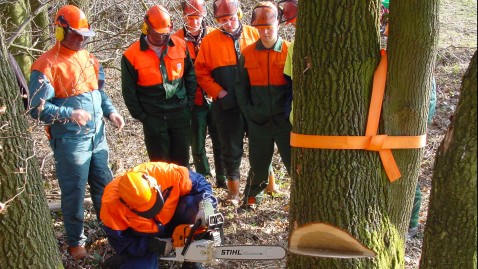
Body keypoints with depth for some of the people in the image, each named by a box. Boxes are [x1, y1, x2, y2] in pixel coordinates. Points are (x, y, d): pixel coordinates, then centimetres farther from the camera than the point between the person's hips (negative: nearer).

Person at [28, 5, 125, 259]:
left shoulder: (88, 58, 9)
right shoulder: (46, 65, -14)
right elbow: (37, 107, -17)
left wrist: (110, 111, 2)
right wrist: (69, 114, -29)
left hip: (97, 135, 7)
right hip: (70, 141, -6)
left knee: (104, 185, 18)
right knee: (74, 191, 6)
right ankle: (75, 241, 24)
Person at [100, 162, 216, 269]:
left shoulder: (165, 172, -32)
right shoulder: (112, 203, -32)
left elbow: (199, 182, -17)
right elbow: (121, 242, -20)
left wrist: (206, 204, -35)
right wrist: (156, 246, -24)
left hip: (170, 222, 2)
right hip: (140, 238, -2)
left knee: (193, 203, -26)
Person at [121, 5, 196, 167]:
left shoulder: (180, 45, -3)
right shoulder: (132, 55, -10)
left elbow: (190, 76, 8)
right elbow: (129, 91, -3)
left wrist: (189, 103, 4)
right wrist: (140, 115, -3)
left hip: (181, 114, 2)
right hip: (153, 117, -2)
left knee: (182, 159, 15)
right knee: (159, 161, 10)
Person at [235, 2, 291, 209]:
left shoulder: (289, 51, -2)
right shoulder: (247, 54, 3)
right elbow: (240, 87, 8)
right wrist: (249, 112, 0)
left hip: (285, 120, -1)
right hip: (259, 122, 2)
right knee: (258, 163, 12)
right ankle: (252, 196, 33)